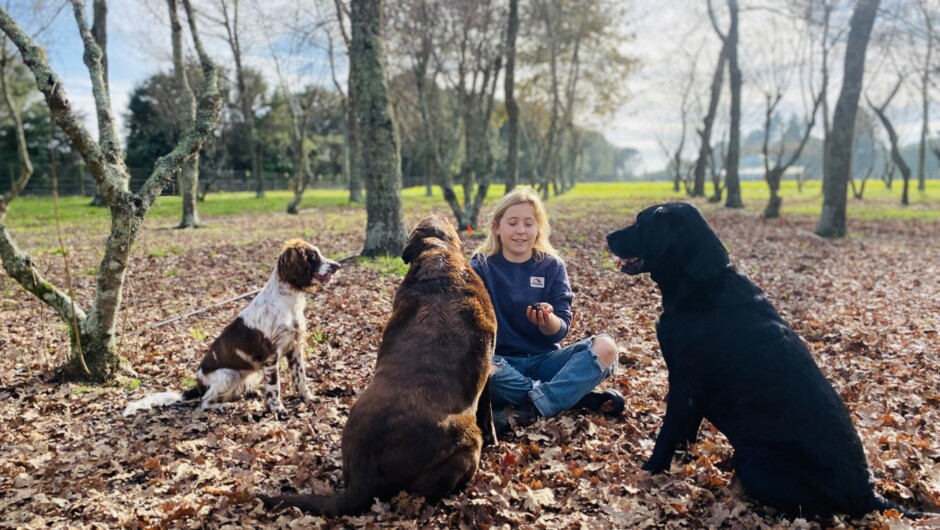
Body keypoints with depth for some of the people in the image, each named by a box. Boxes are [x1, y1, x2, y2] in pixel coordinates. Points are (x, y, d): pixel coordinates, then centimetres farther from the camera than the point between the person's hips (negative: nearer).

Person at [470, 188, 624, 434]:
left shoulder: (552, 266, 2)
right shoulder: (481, 266, -2)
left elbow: (561, 329, -7)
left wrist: (548, 321, -31)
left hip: (544, 360, 2)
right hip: (501, 361, -2)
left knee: (605, 348, -21)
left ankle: (528, 411, -29)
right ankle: (577, 396, -23)